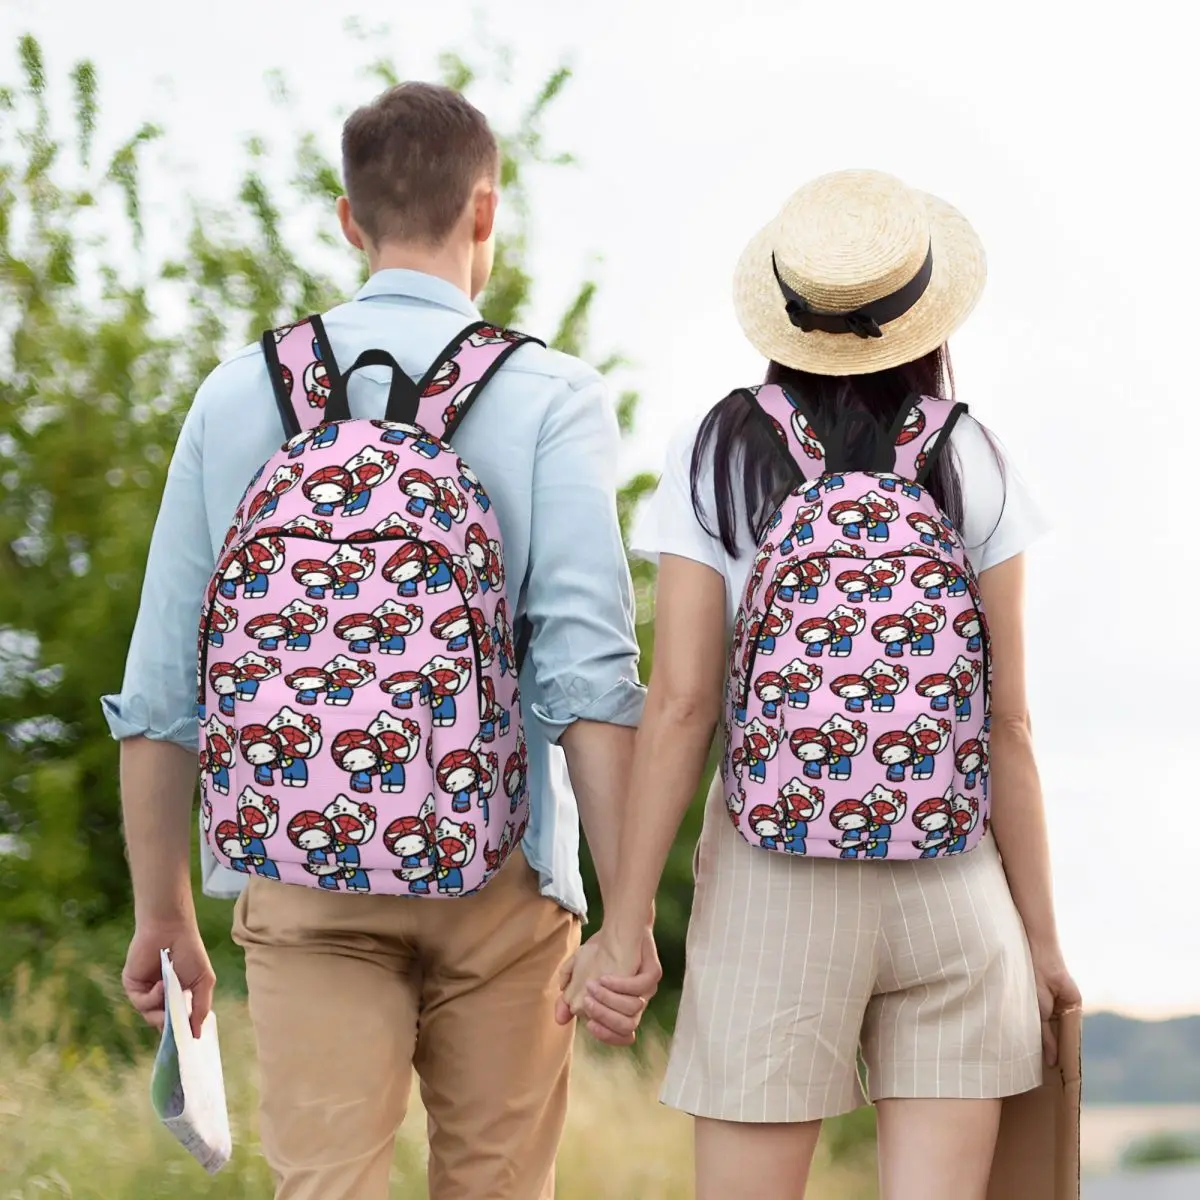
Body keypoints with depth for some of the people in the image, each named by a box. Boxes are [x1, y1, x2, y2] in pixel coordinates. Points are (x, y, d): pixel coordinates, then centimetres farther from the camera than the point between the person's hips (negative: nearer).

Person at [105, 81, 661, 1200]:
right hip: (495, 870, -1)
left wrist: (162, 912, 15)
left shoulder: (240, 393, 6)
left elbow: (160, 684, 6)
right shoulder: (548, 396, -2)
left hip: (301, 873, 1)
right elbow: (588, 667, -13)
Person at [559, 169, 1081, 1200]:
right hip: (953, 880, 1)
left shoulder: (718, 458, -1)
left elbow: (681, 704, -6)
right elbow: (1007, 722, 0)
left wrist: (625, 923, -2)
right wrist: (1041, 933, 8)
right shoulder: (971, 466, 1)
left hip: (774, 884, -1)